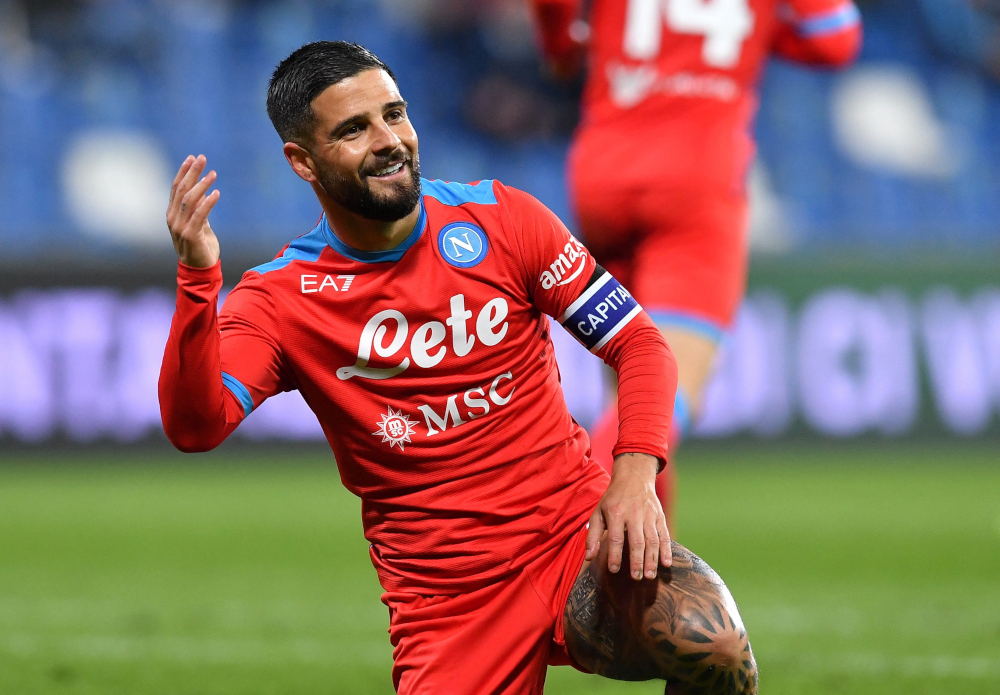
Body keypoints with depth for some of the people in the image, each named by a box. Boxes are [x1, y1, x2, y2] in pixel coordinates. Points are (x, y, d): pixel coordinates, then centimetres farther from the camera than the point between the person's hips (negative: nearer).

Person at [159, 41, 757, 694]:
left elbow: (639, 343, 3)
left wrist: (636, 475, -15)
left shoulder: (501, 218, 1)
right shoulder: (281, 295, -2)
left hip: (579, 539, -1)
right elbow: (194, 426, -17)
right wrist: (197, 278, -32)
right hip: (446, 601, 1)